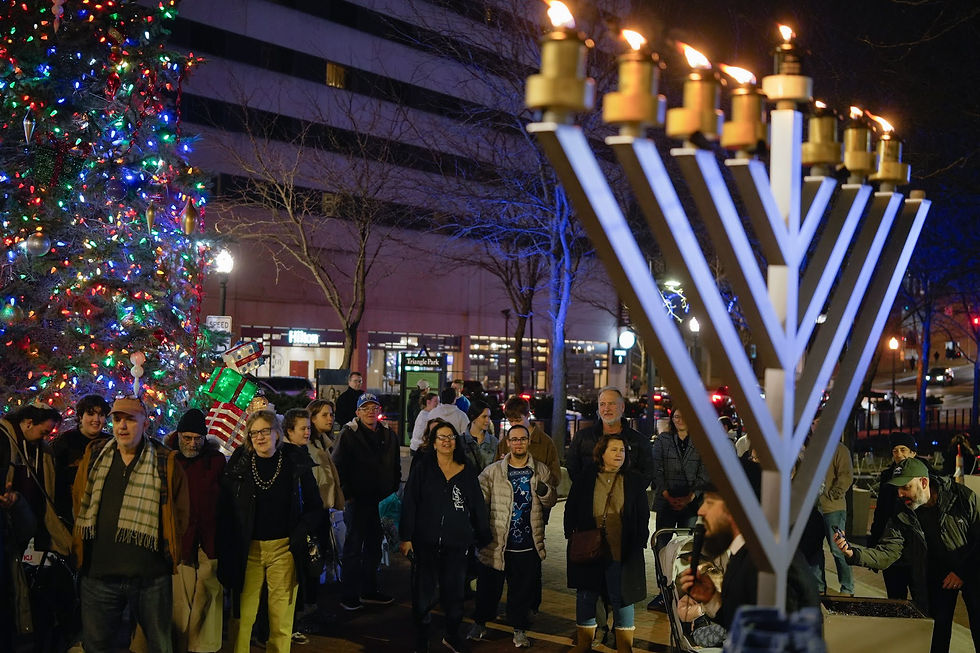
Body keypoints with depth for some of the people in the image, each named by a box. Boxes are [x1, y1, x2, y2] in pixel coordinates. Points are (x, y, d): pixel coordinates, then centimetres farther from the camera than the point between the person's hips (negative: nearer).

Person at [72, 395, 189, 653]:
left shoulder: (166, 463, -1)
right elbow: (79, 504, 16)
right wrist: (79, 548, 15)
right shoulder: (93, 456, 7)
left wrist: (171, 552, 7)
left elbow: (181, 512, 7)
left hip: (151, 575, -2)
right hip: (98, 574, 2)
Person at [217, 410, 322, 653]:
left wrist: (301, 532, -8)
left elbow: (315, 506, 7)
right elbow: (225, 507, 3)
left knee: (282, 619, 3)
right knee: (243, 616, 1)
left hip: (284, 549, 0)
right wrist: (228, 546, -6)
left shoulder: (296, 462, 1)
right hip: (247, 549, 0)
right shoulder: (239, 463, 2)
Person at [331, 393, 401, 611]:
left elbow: (396, 468, 18)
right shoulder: (349, 434, -7)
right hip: (357, 500, -5)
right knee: (354, 547, 1)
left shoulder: (388, 436, 9)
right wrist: (346, 494, -12)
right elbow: (338, 467, -10)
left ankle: (369, 591, 26)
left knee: (374, 547, 14)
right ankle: (349, 596, 8)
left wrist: (392, 491, 9)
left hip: (381, 500, 5)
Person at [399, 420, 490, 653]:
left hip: (457, 544, 2)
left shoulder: (467, 472, 6)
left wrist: (483, 538, 9)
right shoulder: (422, 468, 0)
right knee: (423, 595, 3)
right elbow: (409, 503, -3)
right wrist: (406, 537, -8)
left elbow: (478, 507, 10)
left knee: (454, 592, 10)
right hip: (425, 543, -2)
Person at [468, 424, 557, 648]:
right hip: (497, 542, -1)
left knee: (523, 588, 9)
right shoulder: (493, 471, -1)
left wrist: (545, 491, -11)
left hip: (528, 544, 1)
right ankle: (480, 623, 29)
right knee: (489, 586, 10)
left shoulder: (541, 471, 5)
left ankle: (519, 629, 25)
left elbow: (552, 502, 12)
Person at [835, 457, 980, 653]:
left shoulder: (963, 497, -16)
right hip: (935, 577, 2)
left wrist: (962, 571, -15)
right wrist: (853, 552, -34)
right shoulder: (902, 518, -9)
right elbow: (885, 554, -16)